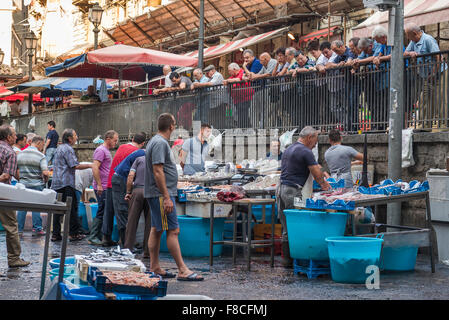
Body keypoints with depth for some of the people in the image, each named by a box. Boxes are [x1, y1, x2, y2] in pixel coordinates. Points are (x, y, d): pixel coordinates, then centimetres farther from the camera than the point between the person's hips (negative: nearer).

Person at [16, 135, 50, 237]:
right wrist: (45, 180, 3)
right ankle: (37, 229, 8)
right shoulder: (40, 156, -9)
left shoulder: (20, 154, 5)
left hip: (23, 184, 4)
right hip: (36, 185, -4)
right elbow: (45, 172, -17)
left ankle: (19, 229, 8)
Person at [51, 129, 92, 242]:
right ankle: (73, 234, -1)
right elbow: (75, 166, -16)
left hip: (56, 183, 9)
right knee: (72, 208, -3)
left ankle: (55, 234, 4)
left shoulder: (59, 148, 20)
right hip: (66, 183, -9)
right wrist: (89, 165, -7)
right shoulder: (68, 149, -10)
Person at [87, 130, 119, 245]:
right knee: (102, 212, -9)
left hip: (106, 187, 10)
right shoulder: (101, 150, -11)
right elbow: (95, 168, -19)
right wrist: (99, 185, -22)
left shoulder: (107, 151, 21)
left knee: (104, 212, 10)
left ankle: (98, 236, 14)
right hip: (102, 188, -10)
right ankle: (92, 237, -5)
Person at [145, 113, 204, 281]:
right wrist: (166, 197, -23)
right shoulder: (160, 143, -16)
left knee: (156, 230, 11)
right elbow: (158, 172, -22)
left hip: (158, 195, 11)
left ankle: (154, 268, 16)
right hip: (161, 194, -11)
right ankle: (182, 270, -10)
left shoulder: (158, 141, 17)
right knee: (173, 230, -10)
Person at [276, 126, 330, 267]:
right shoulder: (305, 152, -9)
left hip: (281, 189, 9)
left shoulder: (288, 149, 20)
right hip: (293, 192, -9)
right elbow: (317, 174, -10)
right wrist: (323, 184, 11)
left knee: (286, 227, 12)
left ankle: (286, 258, 15)